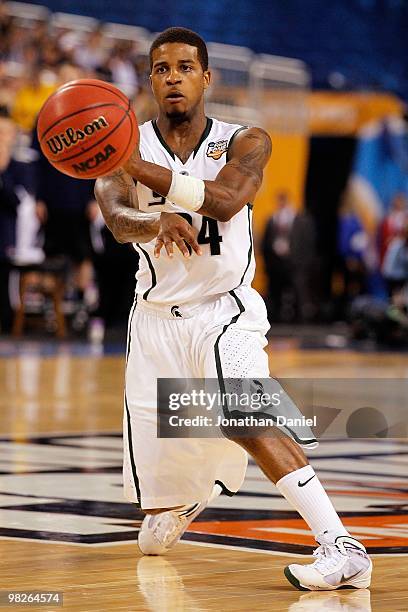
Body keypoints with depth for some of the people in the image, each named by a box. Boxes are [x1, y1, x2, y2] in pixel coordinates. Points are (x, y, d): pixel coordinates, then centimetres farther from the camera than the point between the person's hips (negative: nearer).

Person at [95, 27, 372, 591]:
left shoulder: (245, 142, -8)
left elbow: (226, 201, -30)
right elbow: (119, 221, -25)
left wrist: (144, 170, -42)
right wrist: (157, 222, -48)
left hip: (225, 312, -3)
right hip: (157, 317, 3)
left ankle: (343, 547, -34)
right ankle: (186, 496, 52)